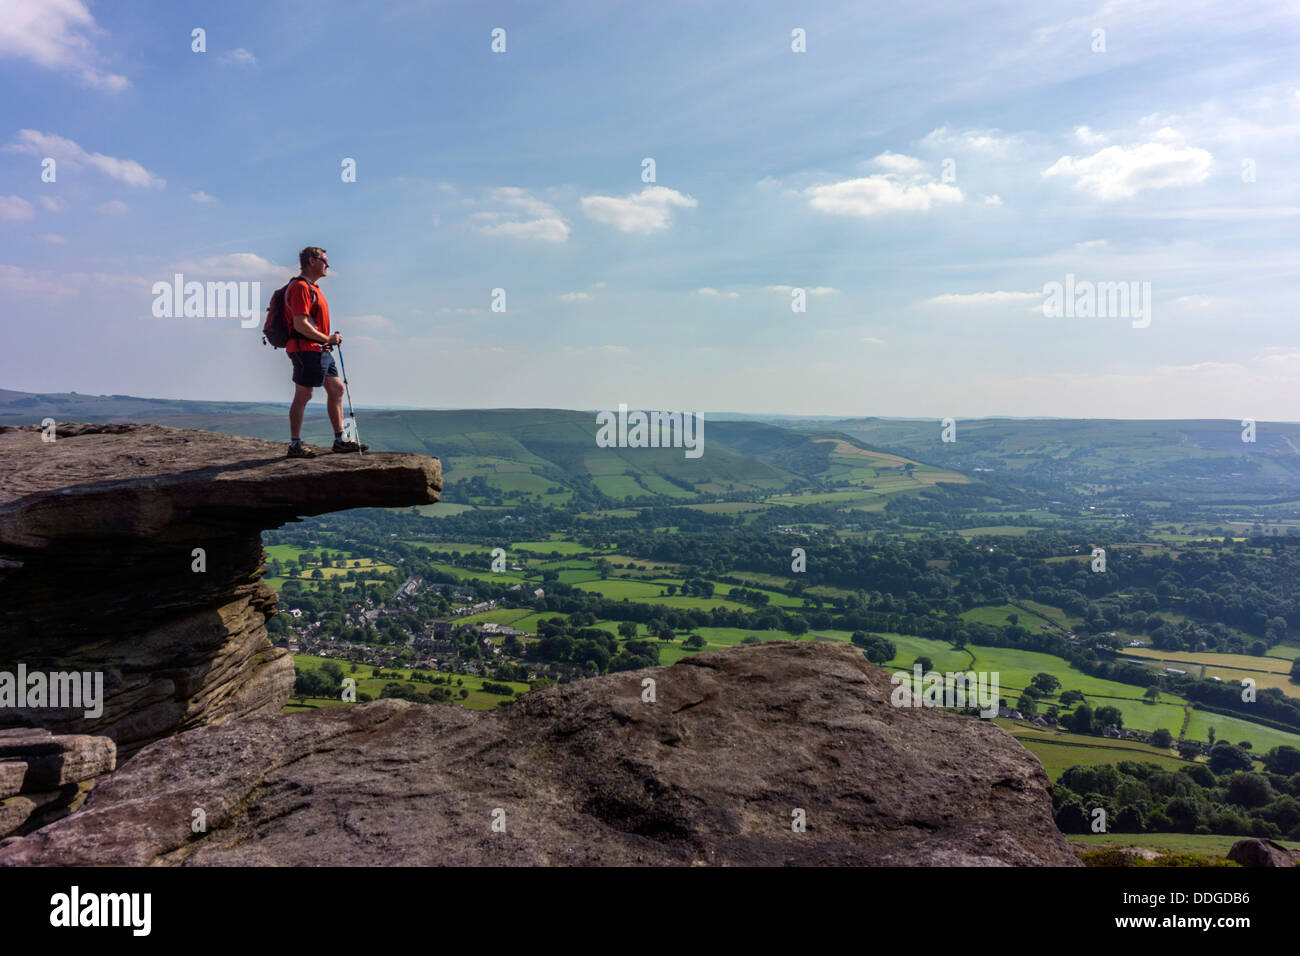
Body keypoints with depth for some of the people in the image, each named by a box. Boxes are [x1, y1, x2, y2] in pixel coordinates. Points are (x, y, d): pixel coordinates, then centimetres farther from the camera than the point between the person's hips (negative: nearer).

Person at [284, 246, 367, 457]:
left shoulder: (312, 287, 20)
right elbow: (300, 325, -22)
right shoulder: (300, 287, -13)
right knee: (303, 395, -5)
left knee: (336, 389, 11)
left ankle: (340, 440, 16)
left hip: (320, 350, 10)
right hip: (306, 350, -10)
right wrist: (327, 339, -14)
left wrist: (330, 339, 10)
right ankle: (295, 445, 3)